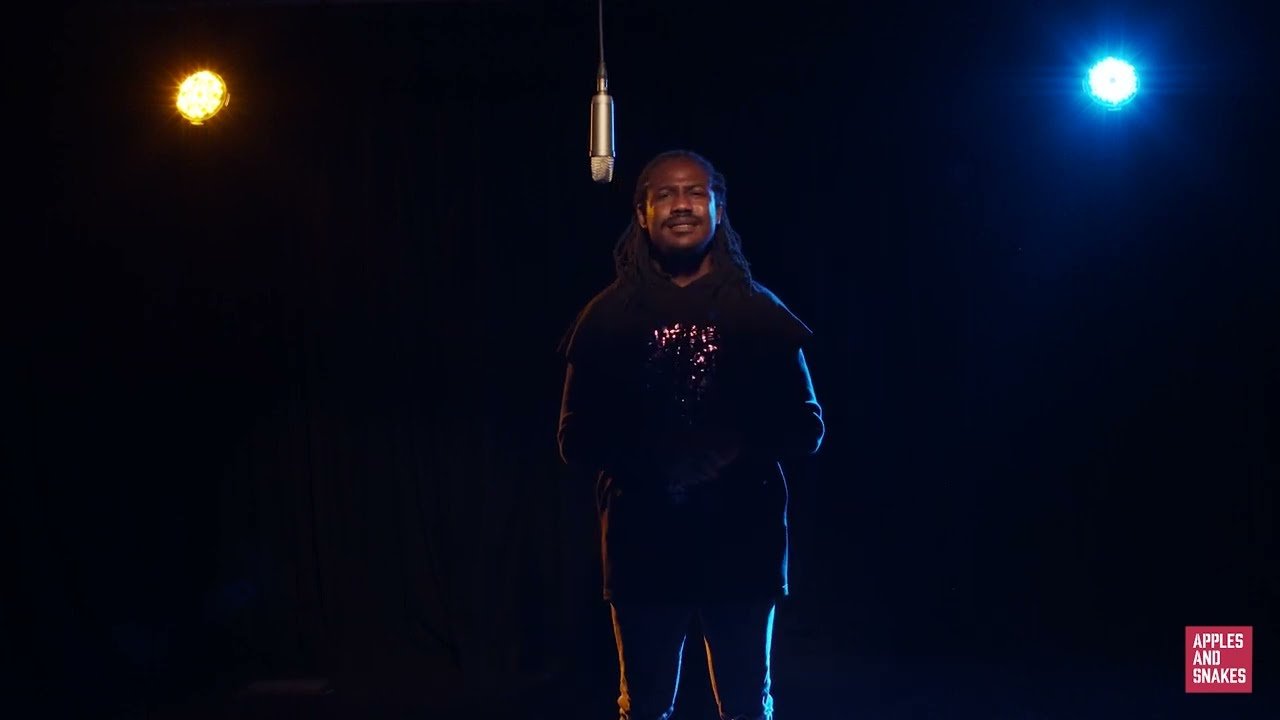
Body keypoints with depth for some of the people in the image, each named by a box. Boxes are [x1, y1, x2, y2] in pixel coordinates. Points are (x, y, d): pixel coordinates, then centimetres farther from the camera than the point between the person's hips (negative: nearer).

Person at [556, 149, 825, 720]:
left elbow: (805, 428, 3)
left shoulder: (759, 312, 4)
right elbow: (576, 438, 2)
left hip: (742, 540, 0)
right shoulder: (608, 316, 3)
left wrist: (741, 447, -17)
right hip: (644, 544, 0)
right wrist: (646, 457, -17)